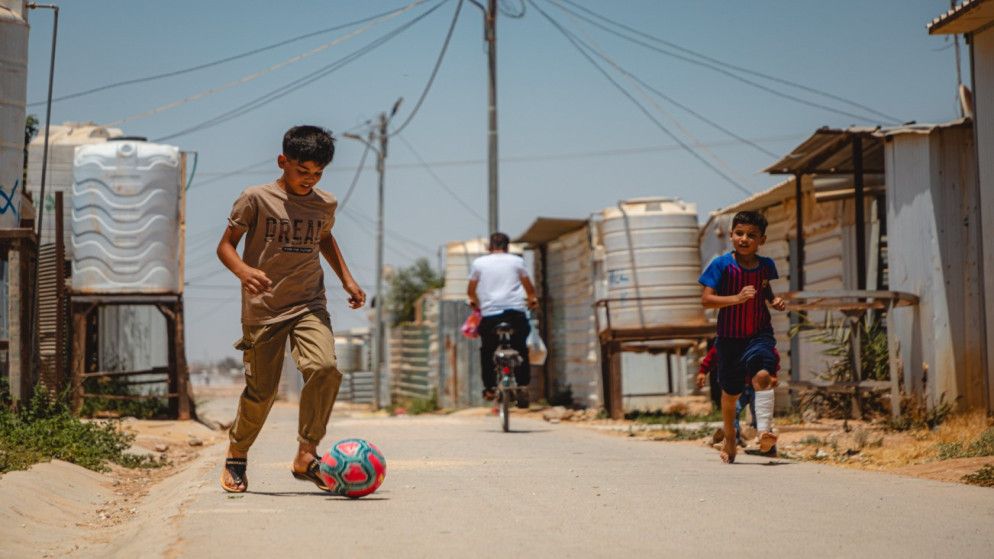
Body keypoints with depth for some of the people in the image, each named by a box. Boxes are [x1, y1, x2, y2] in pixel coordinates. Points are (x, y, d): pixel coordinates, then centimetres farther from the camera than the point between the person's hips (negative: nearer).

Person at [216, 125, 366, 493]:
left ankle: (305, 457, -14)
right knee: (261, 391, 1)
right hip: (262, 309, -3)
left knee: (325, 368, -23)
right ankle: (236, 456, 29)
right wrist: (243, 270, -23)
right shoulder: (256, 199, -6)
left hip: (309, 306, 3)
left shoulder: (326, 205, 7)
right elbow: (225, 245, -3)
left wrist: (346, 279, 19)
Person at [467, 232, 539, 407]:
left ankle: (489, 387, 10)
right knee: (520, 350, 10)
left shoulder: (479, 263, 8)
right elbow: (528, 286, 15)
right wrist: (532, 299, 34)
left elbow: (471, 290, 13)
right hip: (515, 311, 0)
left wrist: (474, 301, 34)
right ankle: (522, 386, 2)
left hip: (489, 313, 0)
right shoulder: (516, 261, 8)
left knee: (487, 351, 15)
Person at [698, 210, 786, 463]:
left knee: (762, 375, -27)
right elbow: (706, 300, -15)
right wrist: (737, 298, -28)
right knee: (731, 392, 12)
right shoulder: (722, 265, -10)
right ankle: (729, 439, 35)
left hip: (760, 333, 1)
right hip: (730, 337, -1)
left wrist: (775, 300, -1)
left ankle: (764, 429, -31)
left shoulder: (766, 265, 1)